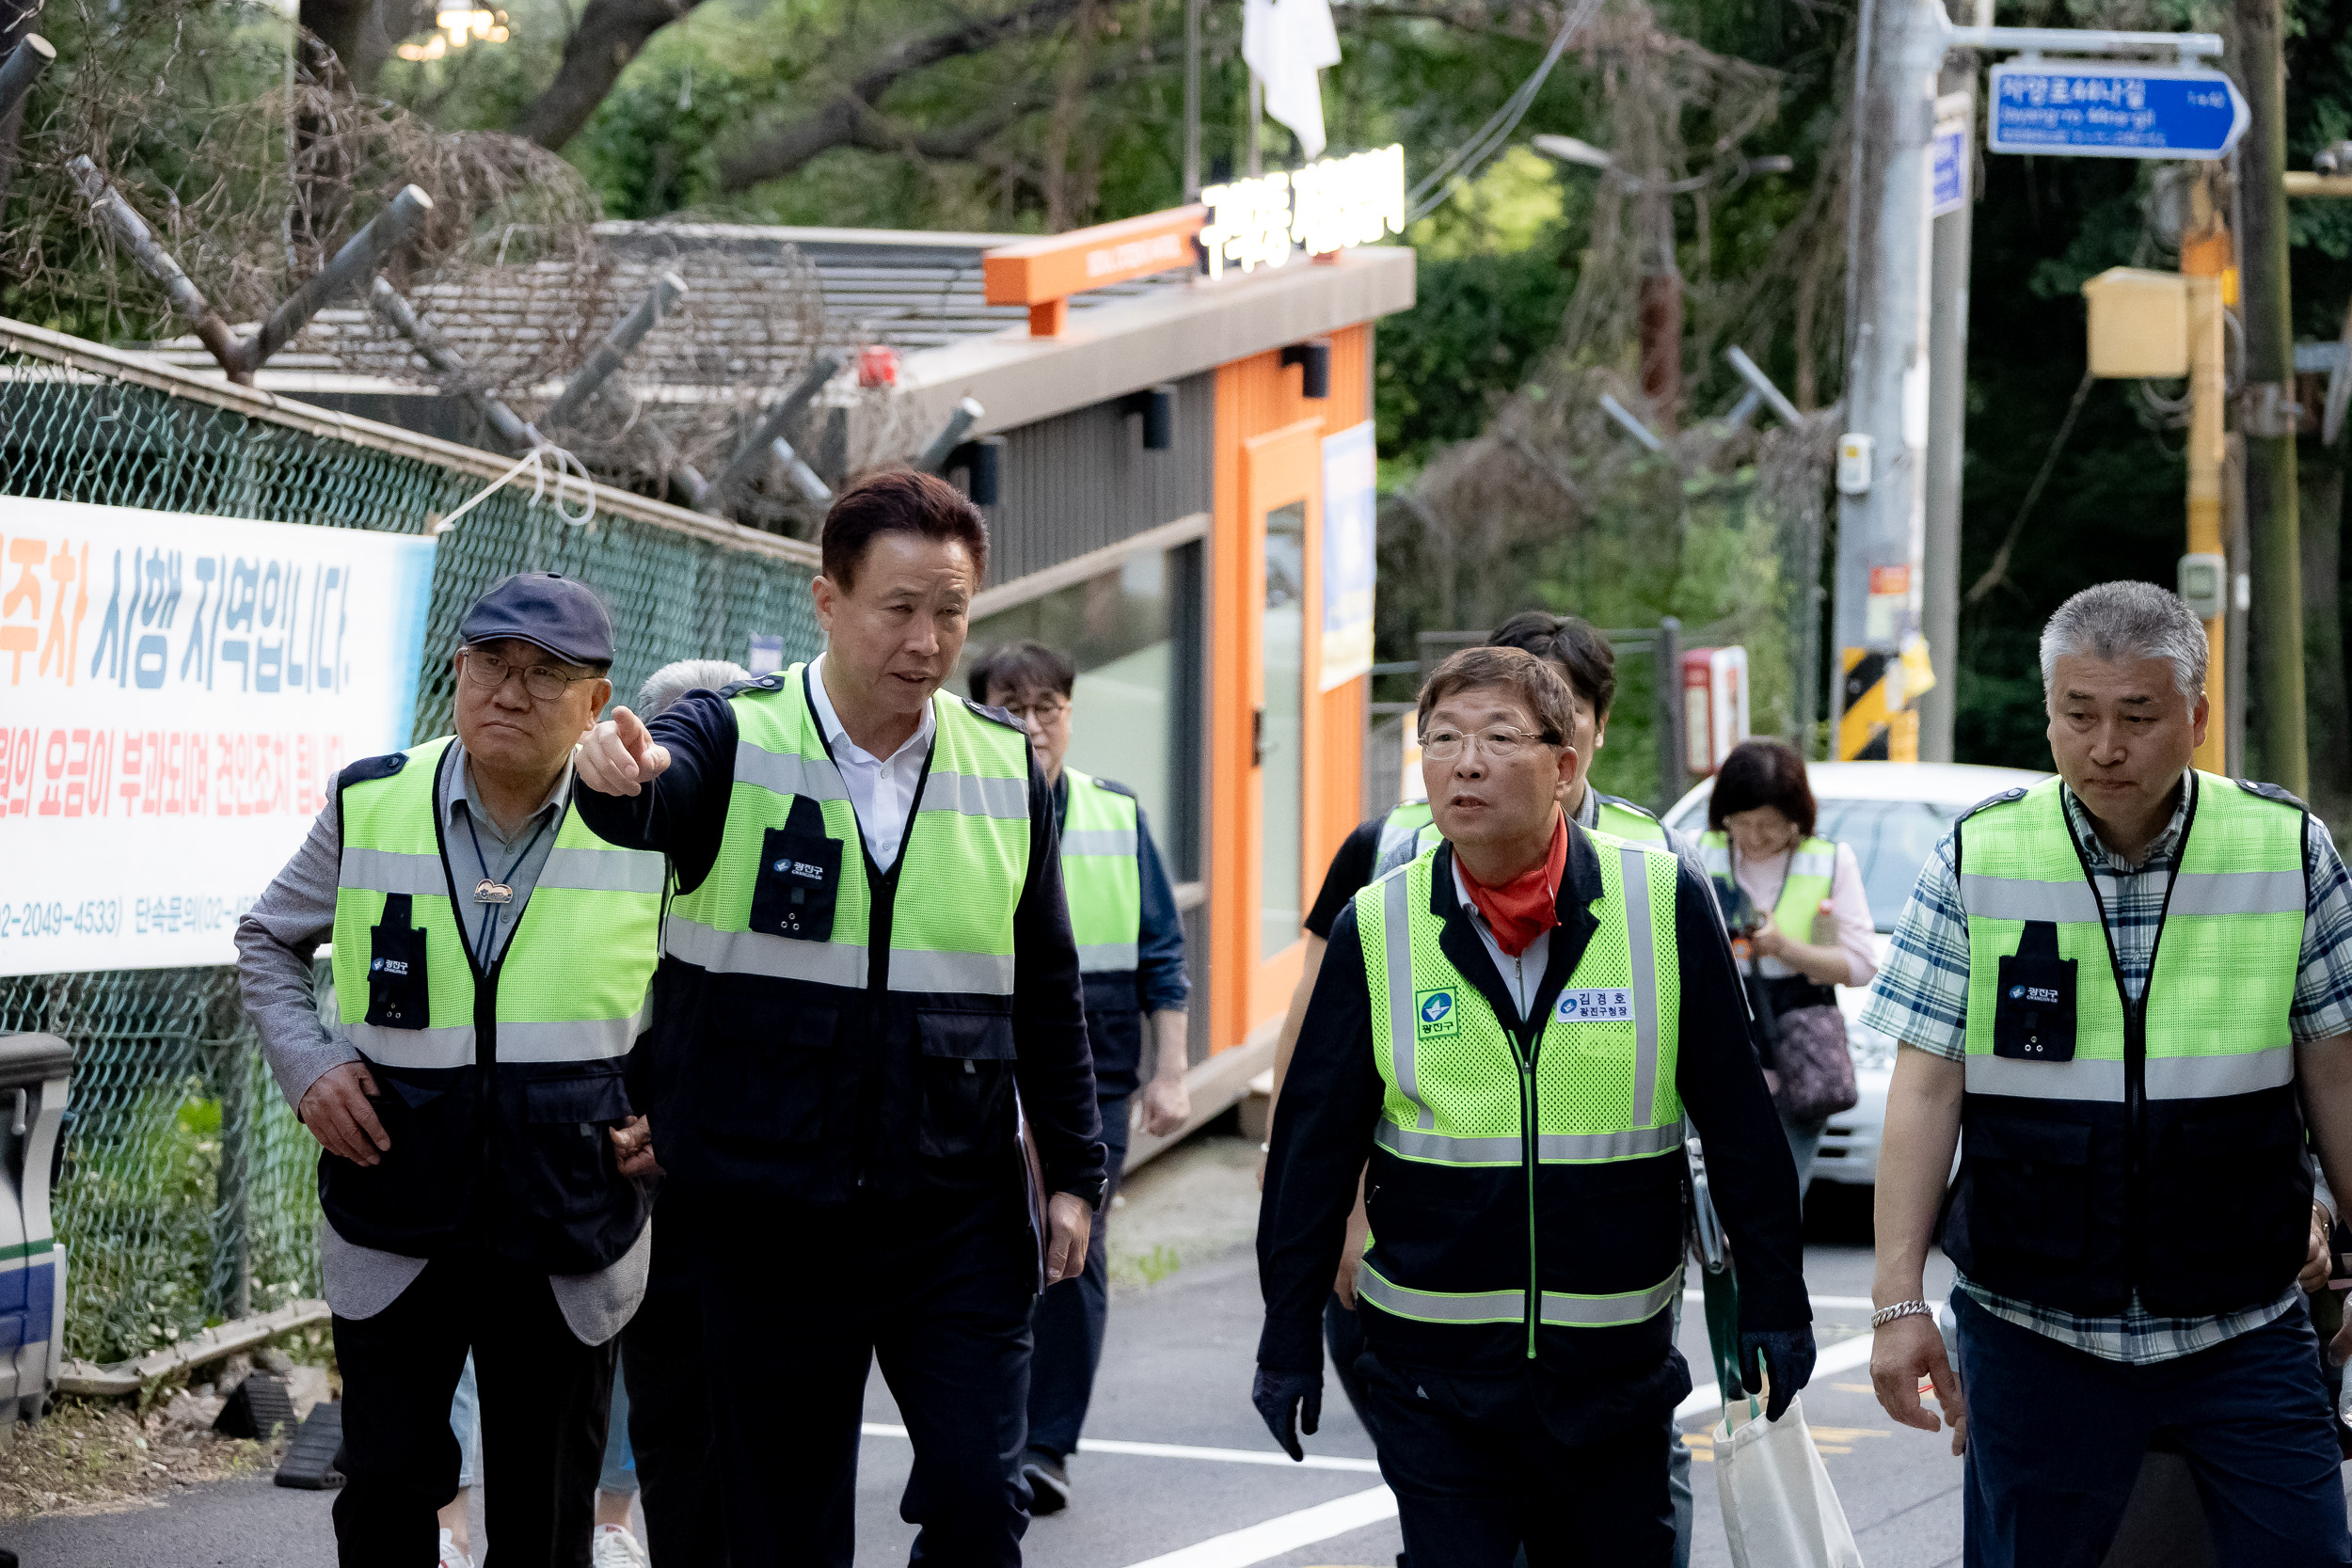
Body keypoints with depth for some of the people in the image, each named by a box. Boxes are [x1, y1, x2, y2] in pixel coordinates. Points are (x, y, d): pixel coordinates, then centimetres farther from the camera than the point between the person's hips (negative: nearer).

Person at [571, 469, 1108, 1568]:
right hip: (770, 1219, -2)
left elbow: (1046, 988, 12)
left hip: (957, 1218, 2)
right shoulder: (734, 739, -5)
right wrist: (621, 776, -53)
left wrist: (1073, 1172, 9)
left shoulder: (1007, 768, 5)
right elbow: (653, 800, -29)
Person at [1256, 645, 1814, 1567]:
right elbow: (1315, 1146, 4)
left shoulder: (1666, 903, -4)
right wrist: (1290, 1337, 6)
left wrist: (1772, 1304, 2)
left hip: (1616, 1363, 0)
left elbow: (1738, 1120, 1)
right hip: (1436, 1366, 0)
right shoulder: (1376, 929, -1)